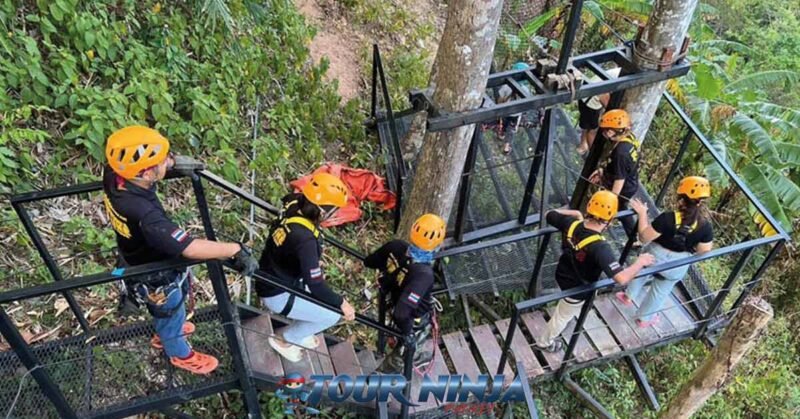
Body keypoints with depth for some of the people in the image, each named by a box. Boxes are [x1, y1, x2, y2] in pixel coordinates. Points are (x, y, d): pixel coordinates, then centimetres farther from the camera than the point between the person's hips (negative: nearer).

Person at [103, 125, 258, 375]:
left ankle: (165, 332, 68)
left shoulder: (114, 175, -24)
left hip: (137, 260, 7)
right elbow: (191, 249, -45)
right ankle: (180, 354, 56)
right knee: (171, 314, 26)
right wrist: (236, 250, -34)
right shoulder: (144, 216, -47)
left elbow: (130, 160, 1)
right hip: (155, 278, -7)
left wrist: (172, 162, -2)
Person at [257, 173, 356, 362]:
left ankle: (298, 334, 35)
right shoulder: (305, 239, -36)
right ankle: (285, 339, 16)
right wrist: (341, 303, -16)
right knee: (332, 315, -1)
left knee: (329, 301, 19)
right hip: (278, 295, -9)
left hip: (274, 279, 9)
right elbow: (316, 286, -31)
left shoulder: (293, 210, -12)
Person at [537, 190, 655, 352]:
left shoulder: (571, 223, -24)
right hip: (576, 289, -5)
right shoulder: (600, 247, -42)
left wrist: (573, 213, 6)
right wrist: (640, 262, -28)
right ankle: (545, 343, 50)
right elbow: (621, 278, -45)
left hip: (562, 274, 5)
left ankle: (574, 314, 71)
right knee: (563, 316, 23)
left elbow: (549, 215, -4)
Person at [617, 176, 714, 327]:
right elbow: (703, 252, -11)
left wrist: (642, 214, -14)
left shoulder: (667, 218, -31)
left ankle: (629, 296, 55)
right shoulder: (705, 226, -22)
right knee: (660, 291, 26)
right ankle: (644, 318, 47)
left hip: (655, 257, -2)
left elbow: (644, 237, -22)